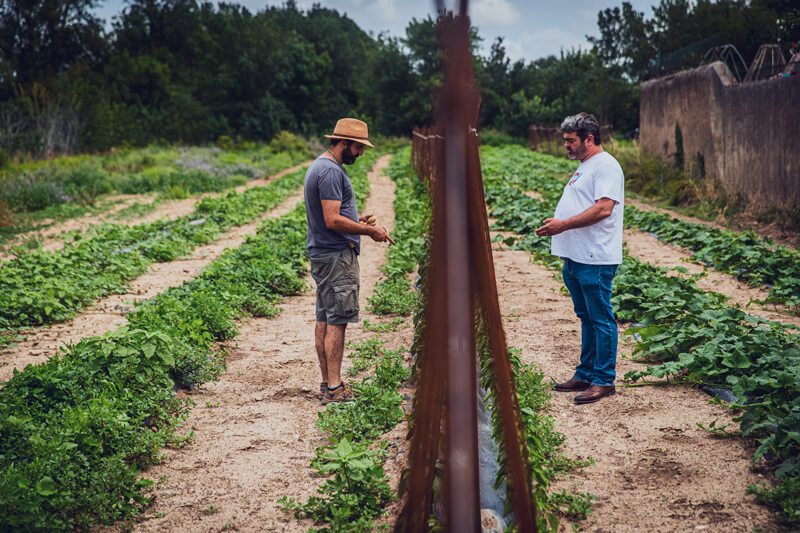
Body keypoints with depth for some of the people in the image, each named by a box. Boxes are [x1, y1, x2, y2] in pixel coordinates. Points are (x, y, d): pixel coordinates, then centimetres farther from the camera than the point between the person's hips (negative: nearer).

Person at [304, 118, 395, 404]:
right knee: (337, 321, -8)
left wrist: (356, 220, 17)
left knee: (324, 320, 11)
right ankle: (334, 388, -5)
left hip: (322, 254, 11)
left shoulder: (319, 167, 18)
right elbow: (333, 221, -21)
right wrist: (370, 231, -13)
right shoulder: (331, 171, -16)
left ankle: (327, 383, 17)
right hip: (337, 256, -11)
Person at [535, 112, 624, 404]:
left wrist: (564, 224, -21)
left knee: (601, 319, -3)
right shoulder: (584, 166, 20)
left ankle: (603, 380, 4)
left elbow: (603, 208, -22)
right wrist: (556, 224, 13)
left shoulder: (606, 166, -12)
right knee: (586, 317, 16)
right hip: (576, 257, 10)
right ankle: (586, 374, 25)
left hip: (595, 259, -10)